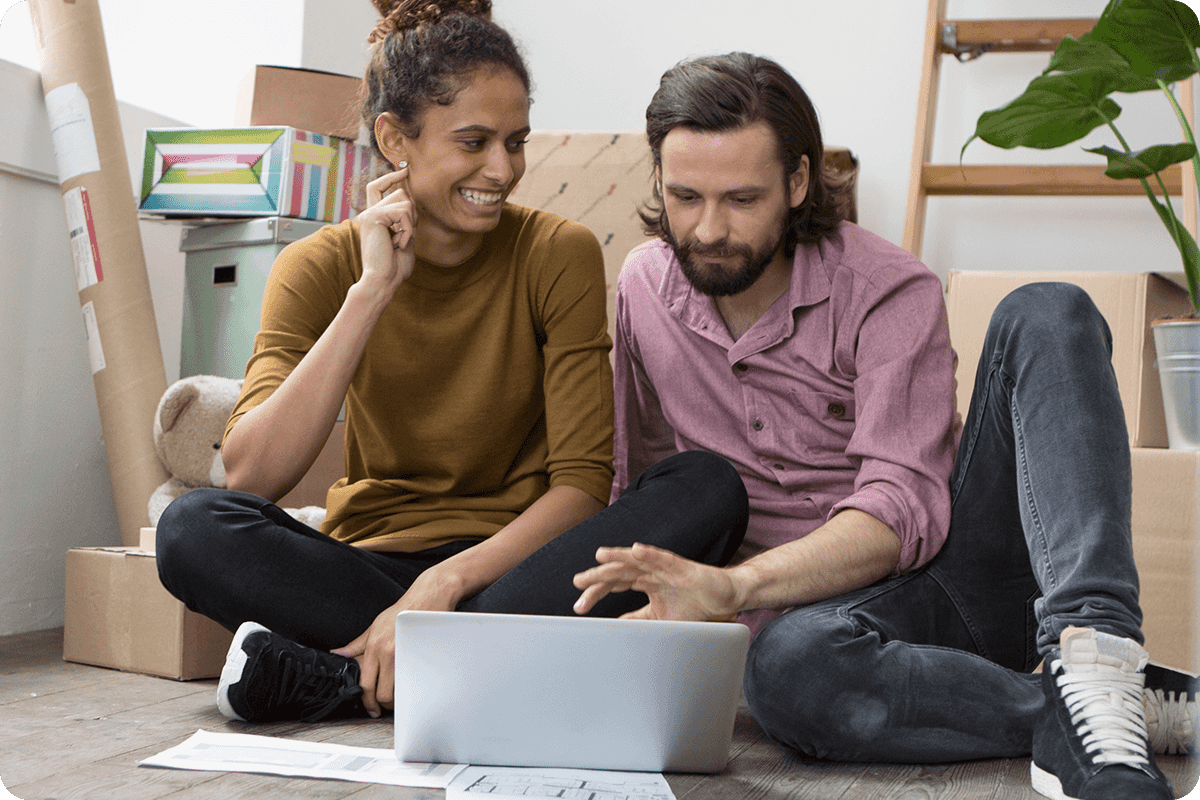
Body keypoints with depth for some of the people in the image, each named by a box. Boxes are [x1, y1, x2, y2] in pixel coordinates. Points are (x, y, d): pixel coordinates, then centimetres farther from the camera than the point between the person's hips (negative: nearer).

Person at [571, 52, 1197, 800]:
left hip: (961, 557, -1)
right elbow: (642, 481, 19)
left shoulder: (890, 291, -9)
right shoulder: (644, 288, 6)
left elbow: (904, 506, -21)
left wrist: (739, 583, -35)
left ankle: (1091, 648, -42)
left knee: (1046, 315, -26)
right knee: (785, 669, -40)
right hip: (825, 606, 1)